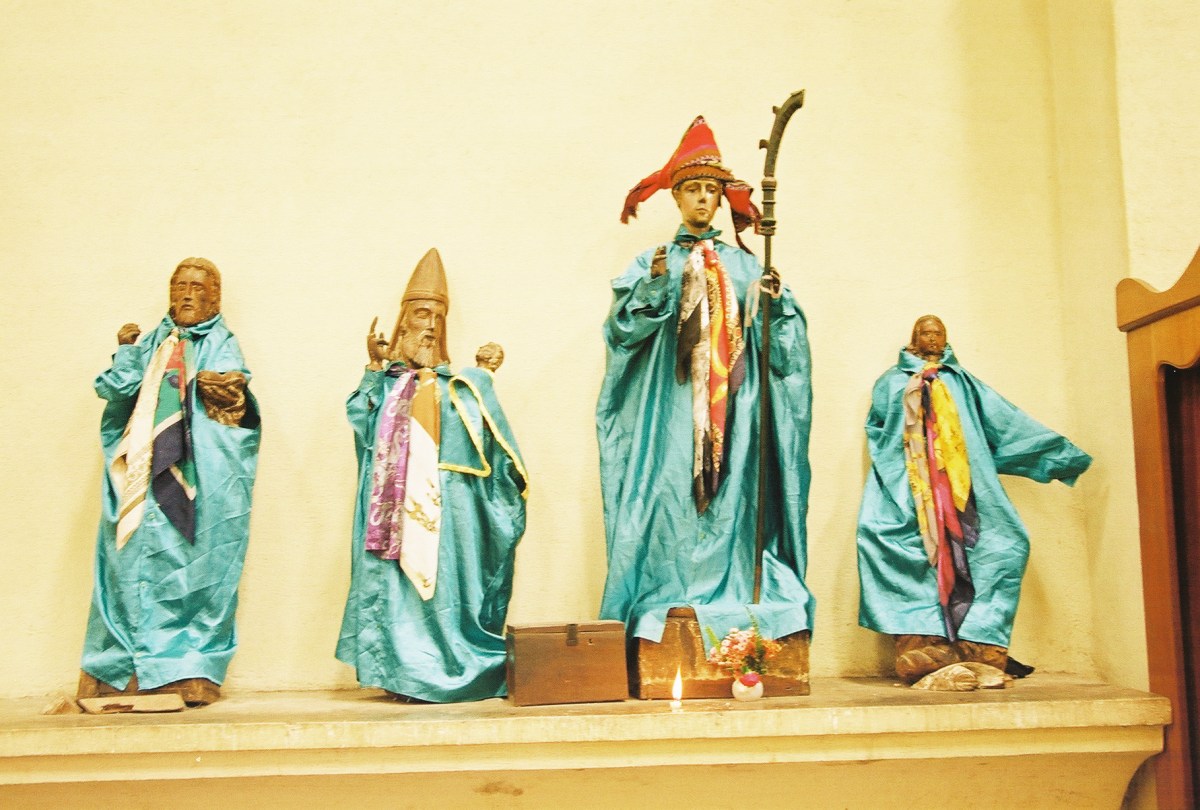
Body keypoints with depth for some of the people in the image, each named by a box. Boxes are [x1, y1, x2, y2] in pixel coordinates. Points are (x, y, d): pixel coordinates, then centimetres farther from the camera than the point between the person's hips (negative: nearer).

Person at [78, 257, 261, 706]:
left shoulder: (221, 345, 11)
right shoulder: (152, 344, 20)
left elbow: (235, 394, -8)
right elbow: (116, 390, 8)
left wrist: (230, 388, -26)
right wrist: (126, 352, -3)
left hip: (199, 475, -3)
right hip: (147, 473, 3)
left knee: (198, 564, -7)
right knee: (137, 560, -2)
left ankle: (192, 671, -5)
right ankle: (123, 670, 3)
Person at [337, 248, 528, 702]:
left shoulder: (453, 385, 15)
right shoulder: (385, 380, 14)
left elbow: (479, 424, -2)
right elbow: (360, 418, -5)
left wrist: (483, 377, -7)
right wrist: (374, 366, -6)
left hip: (442, 499, 0)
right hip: (395, 500, 0)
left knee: (444, 575, -6)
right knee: (395, 577, -5)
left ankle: (447, 668, -2)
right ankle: (402, 668, -1)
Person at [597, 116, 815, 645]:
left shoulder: (742, 264, 16)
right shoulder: (653, 261, 11)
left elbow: (777, 334, 7)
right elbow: (623, 326, -3)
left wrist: (776, 301, -12)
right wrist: (654, 283, -17)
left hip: (731, 407, 2)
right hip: (670, 405, -1)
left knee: (732, 498, -4)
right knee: (671, 497, -9)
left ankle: (734, 612, -1)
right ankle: (664, 613, -6)